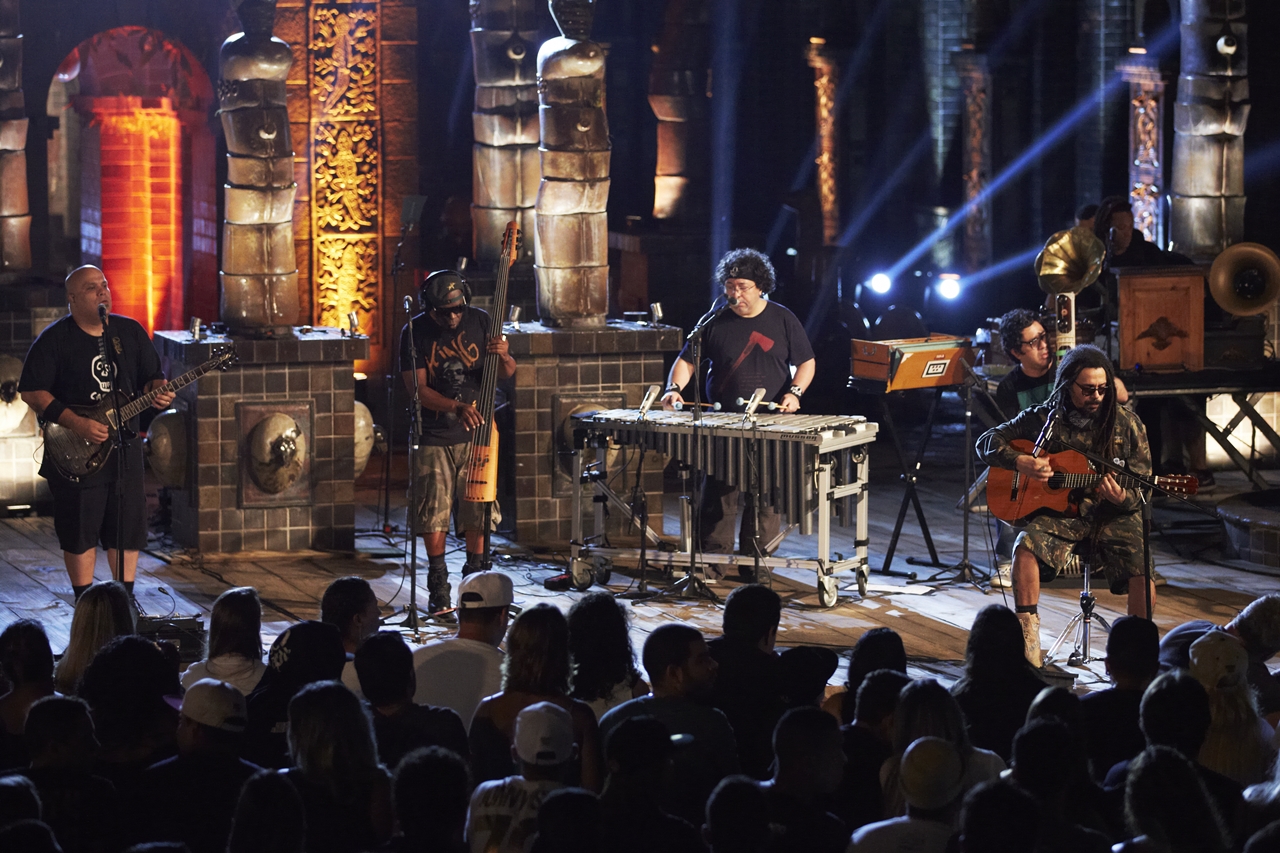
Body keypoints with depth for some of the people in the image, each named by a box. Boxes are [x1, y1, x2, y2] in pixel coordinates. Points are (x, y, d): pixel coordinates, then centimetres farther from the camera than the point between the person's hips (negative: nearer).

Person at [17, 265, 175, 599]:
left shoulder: (131, 331, 7)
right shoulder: (55, 339, -6)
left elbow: (151, 377, 14)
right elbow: (31, 391, -10)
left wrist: (158, 393, -11)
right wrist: (77, 424, -19)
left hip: (125, 444, 4)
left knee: (129, 524, 6)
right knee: (80, 530, 2)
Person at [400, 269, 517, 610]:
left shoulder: (479, 321, -2)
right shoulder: (415, 332, -7)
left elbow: (506, 374, 4)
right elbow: (417, 388, -11)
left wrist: (503, 356, -20)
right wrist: (456, 407, -26)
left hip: (475, 432, 1)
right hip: (434, 438, -1)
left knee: (477, 509, 3)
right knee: (433, 512, -2)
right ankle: (438, 587, 8)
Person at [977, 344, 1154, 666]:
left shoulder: (1127, 425, 1)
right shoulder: (1044, 418, 2)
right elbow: (988, 442, 6)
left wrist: (1122, 498, -22)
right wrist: (1020, 462, -14)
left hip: (1113, 517, 0)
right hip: (1061, 514, 0)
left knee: (1142, 575, -27)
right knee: (1026, 546, -32)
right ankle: (1028, 643, -24)